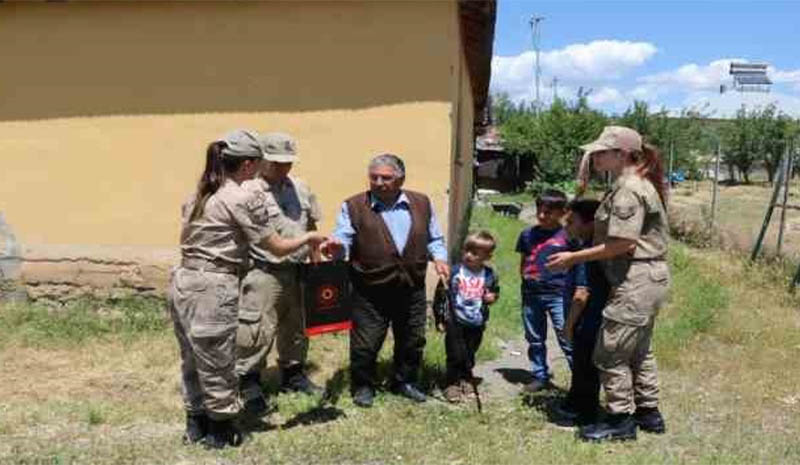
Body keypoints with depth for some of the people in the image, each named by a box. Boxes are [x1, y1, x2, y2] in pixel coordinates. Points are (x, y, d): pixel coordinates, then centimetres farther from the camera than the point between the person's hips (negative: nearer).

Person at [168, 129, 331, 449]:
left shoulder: (199, 194, 13)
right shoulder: (243, 199, -12)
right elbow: (278, 247, -8)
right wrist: (308, 238, 9)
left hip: (182, 282, 9)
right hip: (212, 289, -9)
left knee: (193, 361, 20)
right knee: (216, 363, 7)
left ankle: (196, 425, 35)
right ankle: (220, 432, 23)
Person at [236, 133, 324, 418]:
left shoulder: (300, 189, 10)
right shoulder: (249, 192, -12)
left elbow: (311, 227, 18)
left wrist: (317, 263, 17)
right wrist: (243, 274, -17)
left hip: (297, 272, 7)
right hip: (264, 274, -7)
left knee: (296, 328, 19)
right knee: (257, 332, -5)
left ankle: (293, 375, 36)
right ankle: (249, 386, 10)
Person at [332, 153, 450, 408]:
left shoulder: (421, 203, 6)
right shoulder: (354, 206, -4)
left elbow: (434, 238, 14)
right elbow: (342, 240, -11)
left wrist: (439, 258, -4)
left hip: (412, 290, 3)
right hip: (370, 293, -3)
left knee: (412, 341, 16)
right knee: (365, 344, 4)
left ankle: (405, 382, 38)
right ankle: (362, 386, 26)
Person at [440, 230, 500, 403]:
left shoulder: (489, 275, -4)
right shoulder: (454, 272, -12)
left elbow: (495, 291, 15)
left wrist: (492, 297, -8)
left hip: (477, 324, 3)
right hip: (456, 322, -2)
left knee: (469, 356, 17)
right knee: (455, 356, 0)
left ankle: (466, 380, 37)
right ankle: (452, 384, 15)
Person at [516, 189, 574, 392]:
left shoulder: (567, 236, -6)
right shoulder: (527, 234, 7)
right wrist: (525, 274, 2)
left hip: (558, 295, -4)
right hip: (531, 294, 5)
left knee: (567, 339, -6)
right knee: (535, 339, 13)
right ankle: (540, 376, 27)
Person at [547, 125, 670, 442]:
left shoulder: (628, 189, -18)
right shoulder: (641, 183, 13)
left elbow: (623, 244, -23)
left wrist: (574, 258, -18)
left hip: (636, 281, -11)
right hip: (650, 277, 11)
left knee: (610, 352, -1)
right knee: (638, 350, 21)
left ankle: (621, 421, 11)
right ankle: (648, 413, 33)